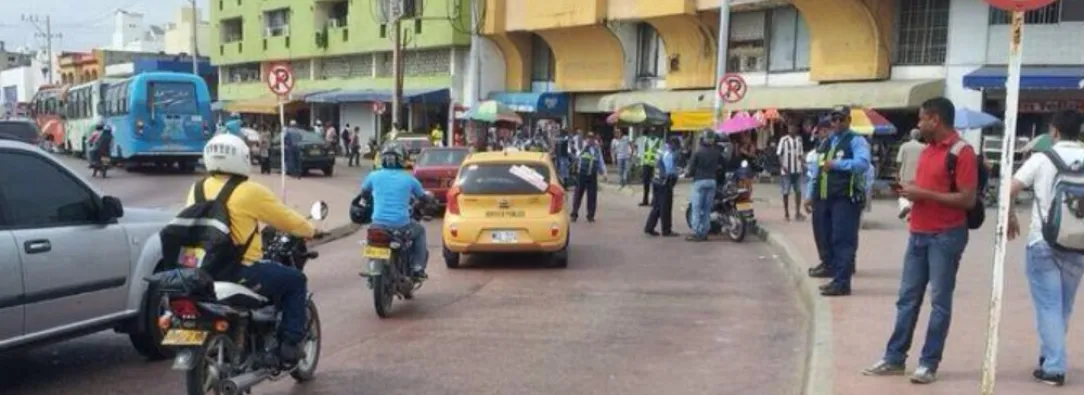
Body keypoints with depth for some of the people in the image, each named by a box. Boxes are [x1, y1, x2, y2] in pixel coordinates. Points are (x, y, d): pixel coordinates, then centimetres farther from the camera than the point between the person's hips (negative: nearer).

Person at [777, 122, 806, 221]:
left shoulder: (799, 139, 6)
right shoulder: (784, 140, -7)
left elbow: (800, 154, 13)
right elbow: (779, 154, -8)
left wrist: (801, 163, -1)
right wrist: (782, 166, -17)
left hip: (797, 170, 4)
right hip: (786, 170, -4)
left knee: (798, 191, 5)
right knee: (786, 192, 3)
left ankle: (798, 212, 13)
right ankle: (786, 213, 13)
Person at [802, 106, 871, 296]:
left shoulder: (856, 141, -4)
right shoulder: (825, 143, 19)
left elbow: (863, 163, -22)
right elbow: (816, 171, 21)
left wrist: (836, 164, -26)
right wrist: (809, 195, 16)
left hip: (846, 199, -7)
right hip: (824, 198, 7)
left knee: (843, 240, -8)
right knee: (829, 239, 12)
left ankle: (842, 282, -8)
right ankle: (832, 267, 23)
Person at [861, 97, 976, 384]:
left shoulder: (962, 152, -12)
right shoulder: (927, 150, 13)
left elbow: (967, 199, -18)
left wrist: (924, 194, -18)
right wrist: (911, 191, 5)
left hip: (946, 236, -8)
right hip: (918, 233, 8)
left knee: (939, 301, 1)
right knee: (907, 298, 10)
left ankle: (929, 364, 8)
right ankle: (894, 358, 17)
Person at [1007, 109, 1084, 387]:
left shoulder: (1043, 158, -6)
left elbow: (1009, 190, -11)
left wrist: (1011, 217, 6)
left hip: (1043, 244, -3)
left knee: (1048, 306, 2)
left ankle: (1054, 367, -2)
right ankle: (1051, 358, 26)